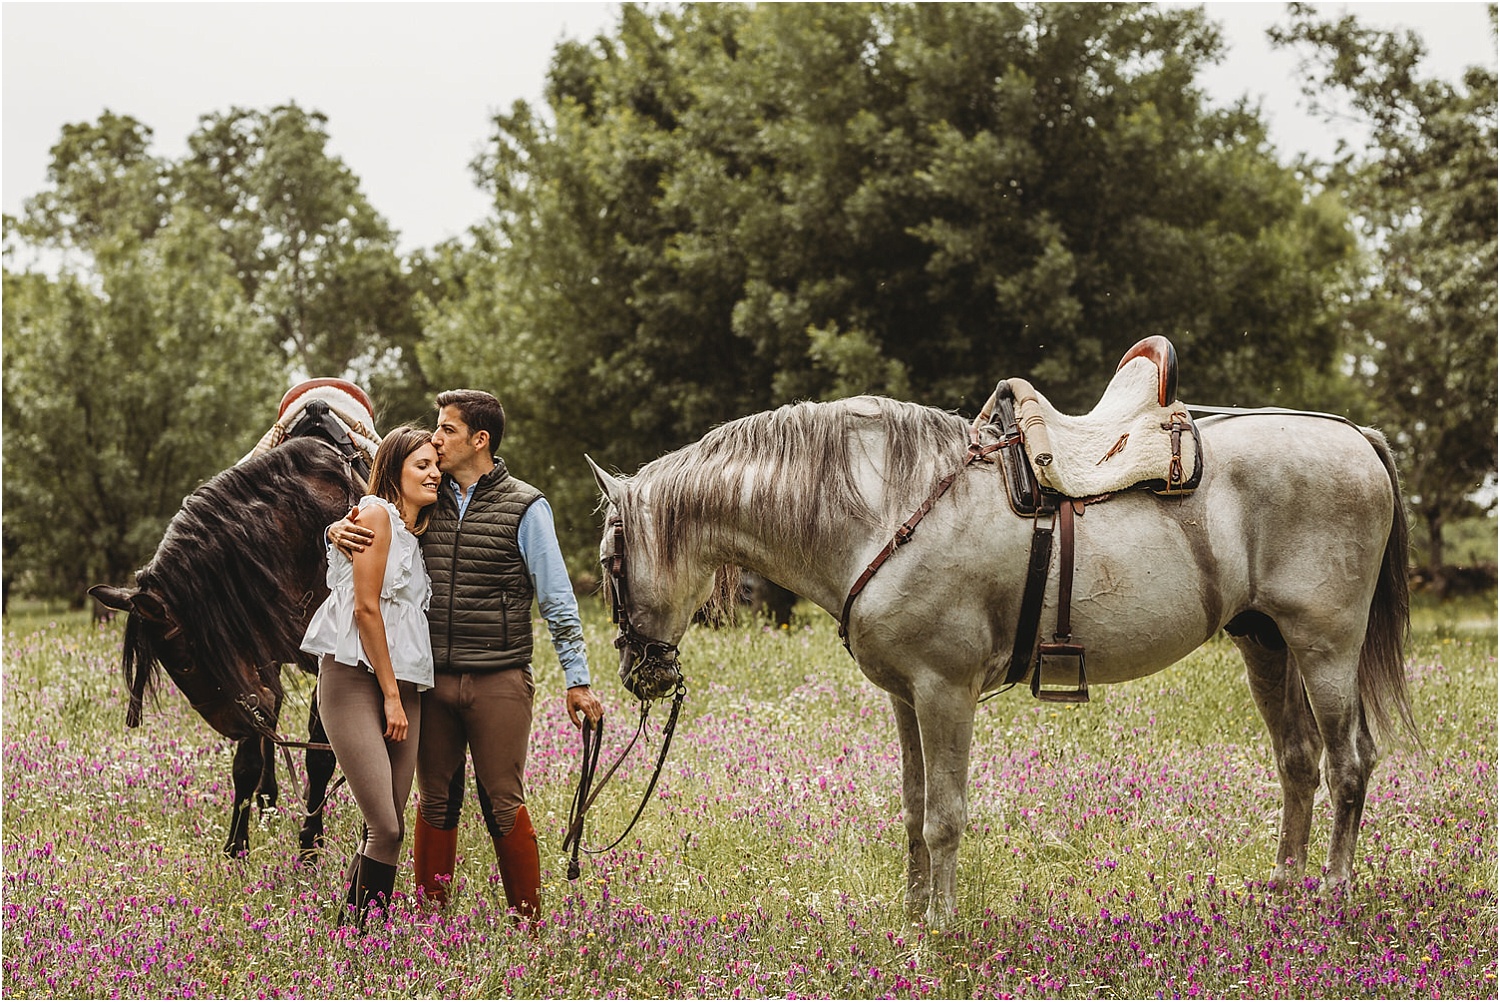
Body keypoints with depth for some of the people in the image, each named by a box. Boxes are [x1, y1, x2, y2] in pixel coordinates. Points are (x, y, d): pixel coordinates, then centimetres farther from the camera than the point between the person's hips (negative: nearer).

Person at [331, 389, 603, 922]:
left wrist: (577, 679, -5)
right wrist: (339, 531, -8)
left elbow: (558, 599, -2)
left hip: (499, 682, -4)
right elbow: (369, 533, 18)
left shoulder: (524, 508, -3)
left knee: (503, 806, -3)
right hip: (433, 679, 4)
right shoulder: (426, 502, 9)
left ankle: (528, 923, 6)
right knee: (435, 803, 9)